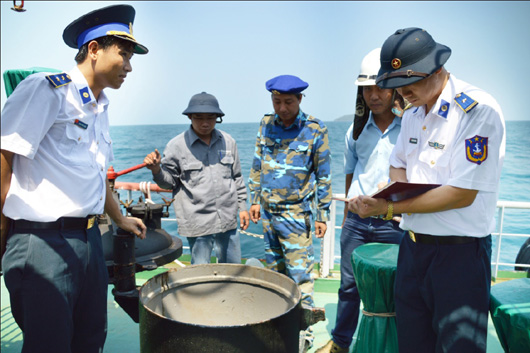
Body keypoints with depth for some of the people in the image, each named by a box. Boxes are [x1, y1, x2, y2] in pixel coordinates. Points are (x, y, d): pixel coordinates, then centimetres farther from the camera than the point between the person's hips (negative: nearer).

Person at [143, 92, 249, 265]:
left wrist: (242, 206, 12)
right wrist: (156, 169, -20)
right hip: (197, 223, -4)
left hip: (228, 220, 4)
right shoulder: (177, 145, -6)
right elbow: (169, 181, 1)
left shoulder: (228, 142, 6)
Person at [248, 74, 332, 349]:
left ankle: (303, 331, 12)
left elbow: (323, 175, -4)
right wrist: (255, 200, 9)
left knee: (299, 274, -3)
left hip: (296, 213, -5)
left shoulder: (315, 129, -8)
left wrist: (322, 215, -5)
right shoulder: (266, 125, 4)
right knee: (274, 270, 16)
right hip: (267, 211, 5)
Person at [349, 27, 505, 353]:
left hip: (459, 252, -6)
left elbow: (462, 194, -20)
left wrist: (389, 208, -18)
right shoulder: (412, 116, 8)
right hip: (413, 246, 7)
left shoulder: (478, 110, -16)